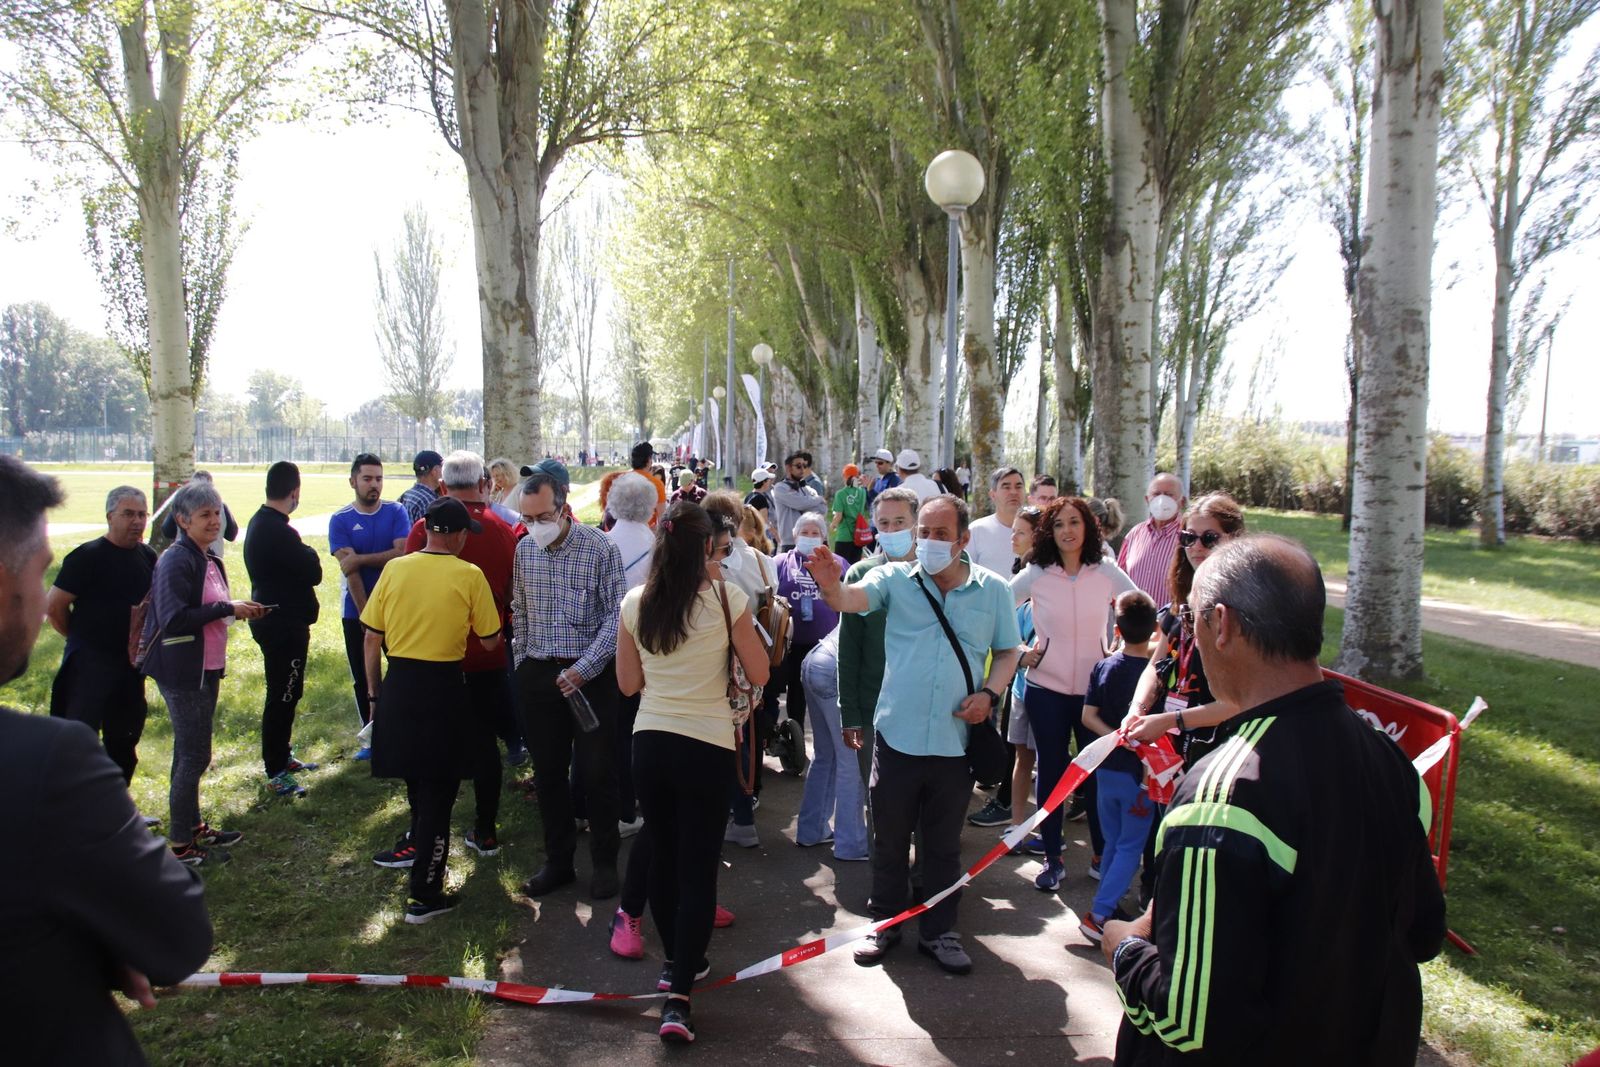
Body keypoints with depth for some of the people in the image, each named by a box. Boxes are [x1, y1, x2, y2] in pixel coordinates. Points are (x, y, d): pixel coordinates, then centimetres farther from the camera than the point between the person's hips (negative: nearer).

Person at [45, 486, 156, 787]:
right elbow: (54, 606, -12)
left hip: (131, 663, 6)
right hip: (90, 664, -6)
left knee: (124, 739, 15)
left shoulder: (148, 556, 5)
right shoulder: (88, 556, -13)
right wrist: (81, 637, 0)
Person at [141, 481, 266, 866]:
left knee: (191, 753, 19)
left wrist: (240, 609, -1)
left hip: (206, 668, 9)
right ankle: (180, 845, 10)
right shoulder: (176, 561, -17)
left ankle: (193, 827, 32)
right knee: (194, 756, -2)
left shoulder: (208, 559, 11)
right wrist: (228, 609, -21)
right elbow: (175, 618, -24)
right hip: (183, 672, -9)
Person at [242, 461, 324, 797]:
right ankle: (276, 773, 6)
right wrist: (310, 553, -1)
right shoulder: (279, 531, -24)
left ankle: (282, 756, 34)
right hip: (285, 624, -11)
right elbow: (314, 573, -18)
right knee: (282, 697, -2)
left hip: (270, 617, 11)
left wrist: (304, 555, -3)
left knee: (284, 693, 21)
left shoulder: (260, 522, 9)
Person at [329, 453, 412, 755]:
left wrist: (360, 559, -18)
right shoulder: (340, 520, -2)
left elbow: (402, 553, -14)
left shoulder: (396, 512, -1)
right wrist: (366, 615, -15)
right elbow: (348, 570, -10)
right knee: (363, 679, 10)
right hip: (356, 611, 1)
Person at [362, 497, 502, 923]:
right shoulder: (469, 576, -8)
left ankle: (420, 845, 45)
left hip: (398, 684, 4)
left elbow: (372, 638, 5)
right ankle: (424, 895, 8)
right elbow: (489, 642, -3)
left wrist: (375, 693, 14)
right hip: (443, 686, -4)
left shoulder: (395, 569, 1)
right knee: (438, 790, 5)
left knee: (416, 778, 25)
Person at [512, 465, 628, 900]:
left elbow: (617, 615, -11)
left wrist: (583, 669, -17)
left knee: (597, 772, 4)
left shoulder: (600, 547, -10)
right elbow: (520, 612, 15)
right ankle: (558, 861, 26)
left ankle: (605, 863, 20)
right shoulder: (525, 549, 5)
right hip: (538, 675, 4)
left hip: (591, 675, -4)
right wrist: (523, 662, 10)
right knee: (548, 773, 12)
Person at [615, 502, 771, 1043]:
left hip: (650, 741, 4)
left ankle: (677, 961, 36)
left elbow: (628, 682, 7)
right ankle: (678, 998, -1)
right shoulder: (726, 598, -11)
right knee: (698, 866, 3)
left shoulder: (635, 603, -2)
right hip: (707, 745, -3)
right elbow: (758, 673, -3)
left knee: (662, 856, 20)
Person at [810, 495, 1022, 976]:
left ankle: (939, 930, 31)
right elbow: (851, 599, -22)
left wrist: (989, 693, -8)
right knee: (889, 838, 14)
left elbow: (1007, 652, 10)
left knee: (944, 845, 15)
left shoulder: (992, 590, 2)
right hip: (897, 736, 0)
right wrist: (830, 585, -45)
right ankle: (885, 922, 32)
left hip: (955, 741, 1)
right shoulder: (896, 579, -3)